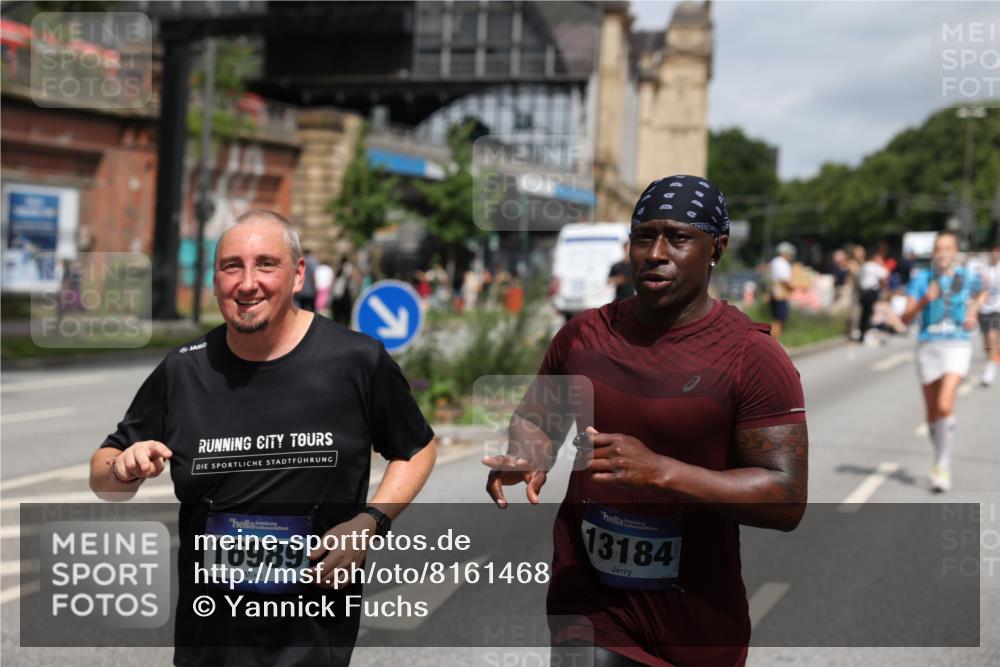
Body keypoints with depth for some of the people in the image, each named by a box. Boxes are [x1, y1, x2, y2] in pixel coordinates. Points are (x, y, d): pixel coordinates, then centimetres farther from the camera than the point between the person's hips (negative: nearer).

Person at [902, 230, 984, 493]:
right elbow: (906, 318, -4)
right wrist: (924, 300, -21)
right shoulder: (921, 279, 1)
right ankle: (940, 460, 29)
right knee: (932, 413, 9)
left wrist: (972, 318, 6)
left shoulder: (969, 278, 4)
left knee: (945, 406, -19)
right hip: (928, 346, 2)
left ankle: (943, 467, -14)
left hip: (958, 346, -2)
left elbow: (974, 300, 26)